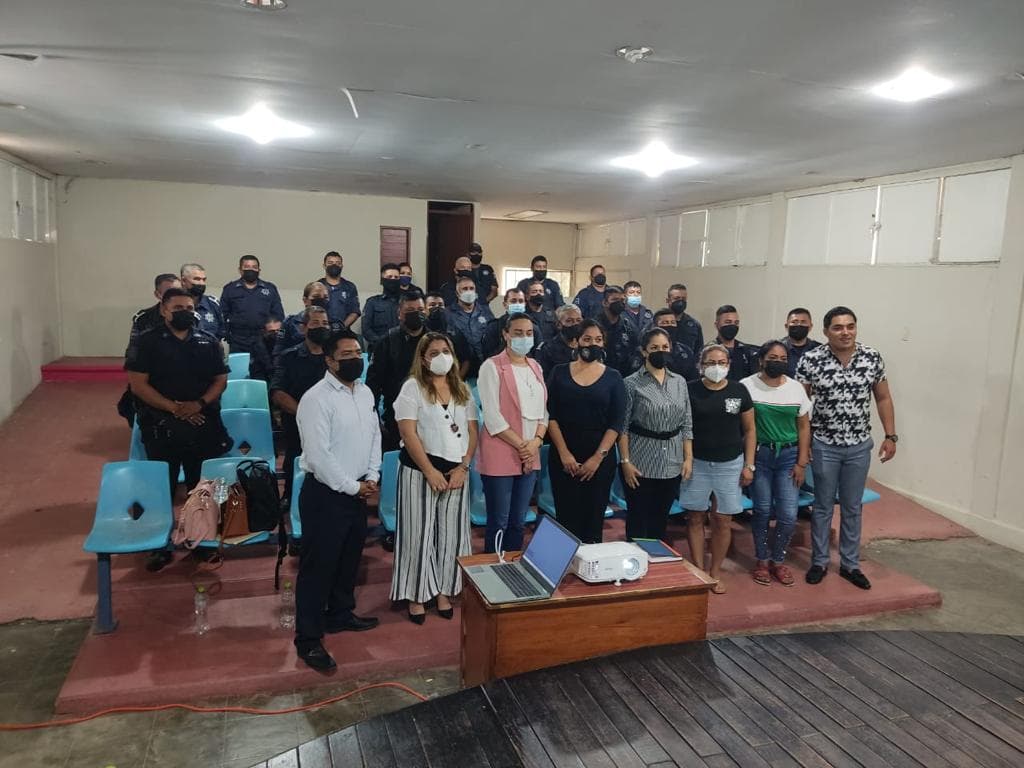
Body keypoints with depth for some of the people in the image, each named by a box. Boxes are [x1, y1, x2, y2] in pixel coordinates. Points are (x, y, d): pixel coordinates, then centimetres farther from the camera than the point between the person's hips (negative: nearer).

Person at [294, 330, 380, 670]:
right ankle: (308, 639, 11)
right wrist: (352, 487, -15)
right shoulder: (316, 399, -18)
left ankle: (340, 614, 39)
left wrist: (371, 477, 2)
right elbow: (318, 455, -22)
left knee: (349, 559, 20)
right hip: (325, 494, -8)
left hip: (357, 492, 8)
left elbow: (374, 435, 13)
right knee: (318, 565, 1)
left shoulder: (365, 392, 7)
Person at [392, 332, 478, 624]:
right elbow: (409, 434, -12)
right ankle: (416, 595, 16)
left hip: (456, 471, 4)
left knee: (451, 533, 9)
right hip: (421, 469, -4)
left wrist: (462, 468, -6)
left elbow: (472, 432, 7)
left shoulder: (462, 390, 9)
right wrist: (430, 471, -16)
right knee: (419, 533, 3)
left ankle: (444, 591, 22)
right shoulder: (413, 387, -5)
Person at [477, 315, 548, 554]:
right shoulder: (492, 367, -7)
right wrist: (520, 445, -14)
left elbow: (543, 409, 11)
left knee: (518, 522, 13)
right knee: (498, 522, 2)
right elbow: (492, 415, -14)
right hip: (500, 456, -6)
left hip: (530, 456, 6)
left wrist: (536, 441, -6)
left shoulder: (536, 367, 12)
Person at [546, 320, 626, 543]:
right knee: (566, 517, -1)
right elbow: (550, 416, -1)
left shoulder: (613, 377, 4)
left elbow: (616, 422, -1)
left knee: (593, 518, 3)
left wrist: (598, 457, -10)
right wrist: (564, 453, -10)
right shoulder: (559, 373, 4)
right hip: (563, 457, 0)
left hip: (600, 459, 0)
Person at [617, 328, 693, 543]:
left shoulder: (680, 382, 8)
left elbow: (686, 424, 9)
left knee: (661, 520, 14)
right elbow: (622, 426, -8)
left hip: (672, 465, 4)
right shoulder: (632, 383, -6)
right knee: (638, 520, 4)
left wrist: (688, 458, 3)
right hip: (640, 463, -4)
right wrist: (625, 461, -13)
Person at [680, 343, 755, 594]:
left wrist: (749, 465, 1)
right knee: (695, 517, 4)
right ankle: (698, 570, 18)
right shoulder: (690, 390, -3)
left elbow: (749, 430, 6)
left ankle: (716, 572, 20)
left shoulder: (739, 390, 1)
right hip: (697, 462, 0)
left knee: (723, 520, 5)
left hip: (730, 464, 1)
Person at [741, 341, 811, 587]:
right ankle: (762, 561, 24)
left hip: (788, 455, 2)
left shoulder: (796, 388, 3)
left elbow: (804, 426, 6)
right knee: (762, 511, 6)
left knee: (788, 514, 0)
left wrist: (801, 463, 1)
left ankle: (778, 560, 21)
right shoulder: (747, 386, -7)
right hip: (759, 455, -2)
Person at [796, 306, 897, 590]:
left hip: (859, 446, 2)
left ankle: (850, 564, 27)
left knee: (852, 508, 13)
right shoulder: (811, 360, -13)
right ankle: (819, 562, 25)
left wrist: (890, 436, 2)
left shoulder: (873, 358, -5)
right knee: (823, 506, 10)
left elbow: (883, 398, 5)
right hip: (824, 445, -2)